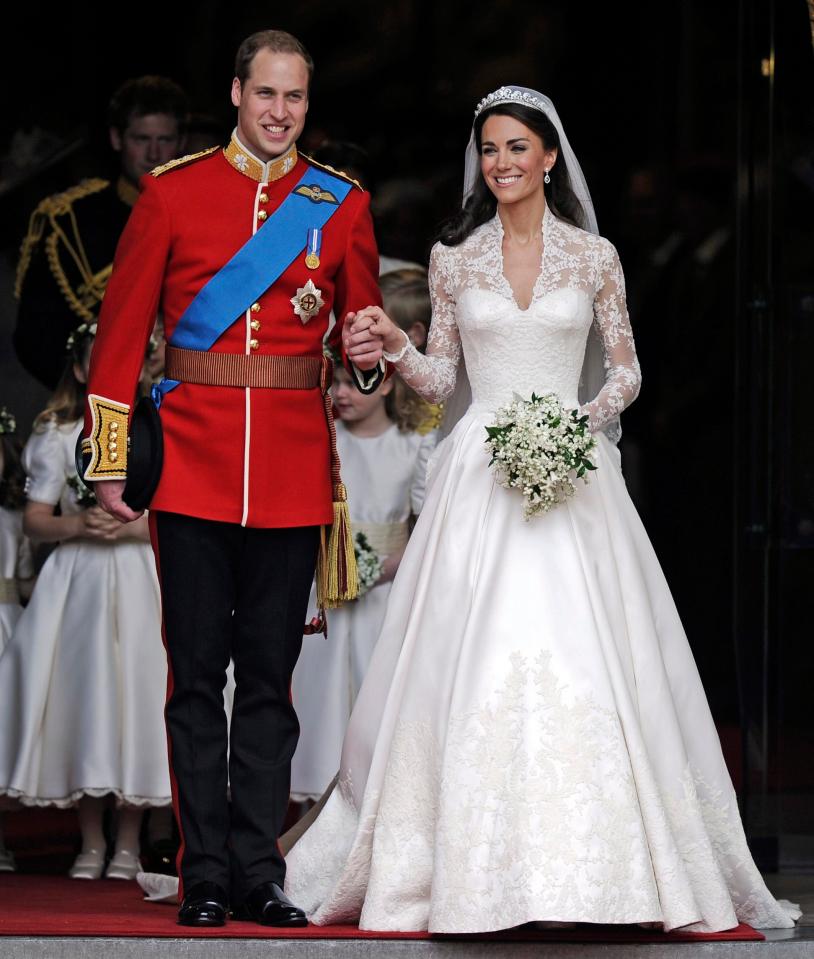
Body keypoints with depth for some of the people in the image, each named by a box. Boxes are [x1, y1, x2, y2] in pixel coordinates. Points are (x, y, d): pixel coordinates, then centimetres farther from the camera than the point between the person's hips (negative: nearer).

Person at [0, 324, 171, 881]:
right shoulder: (60, 435, 9)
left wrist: (131, 526, -14)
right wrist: (78, 524, -13)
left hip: (140, 582, -1)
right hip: (78, 580, 1)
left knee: (134, 694, -6)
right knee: (81, 694, -2)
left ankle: (128, 844, 2)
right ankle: (91, 843, 7)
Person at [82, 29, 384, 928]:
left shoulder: (341, 204, 7)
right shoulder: (171, 193, 3)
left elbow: (363, 321, 16)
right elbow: (121, 331, 3)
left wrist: (369, 357, -9)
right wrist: (109, 460, 0)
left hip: (294, 469, 1)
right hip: (193, 462, -1)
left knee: (271, 675, 5)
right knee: (196, 672, 1)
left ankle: (260, 872, 11)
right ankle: (205, 874, 6)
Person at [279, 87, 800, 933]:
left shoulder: (594, 256, 6)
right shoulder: (453, 258, 8)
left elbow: (626, 371, 9)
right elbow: (441, 379, 11)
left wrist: (585, 419, -9)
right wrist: (394, 346, -8)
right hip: (479, 473, 1)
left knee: (583, 661, -7)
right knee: (472, 664, -6)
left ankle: (602, 868, 0)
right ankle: (472, 867, 1)